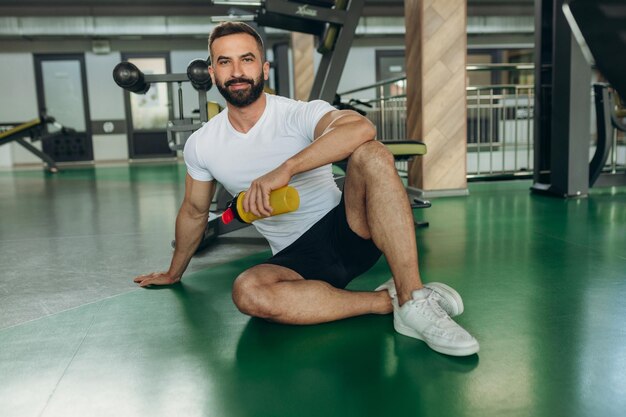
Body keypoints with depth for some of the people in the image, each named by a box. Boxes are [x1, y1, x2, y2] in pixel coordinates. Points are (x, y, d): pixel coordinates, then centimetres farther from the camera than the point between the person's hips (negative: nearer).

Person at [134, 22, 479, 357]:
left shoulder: (301, 114, -10)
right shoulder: (200, 145, 3)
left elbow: (361, 127, -33)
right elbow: (194, 212, 19)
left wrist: (285, 169, -39)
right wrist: (174, 273, 29)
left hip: (345, 230, -2)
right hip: (296, 259, 3)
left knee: (371, 155, -30)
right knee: (246, 292, -32)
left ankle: (412, 301, -33)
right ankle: (387, 300, -22)